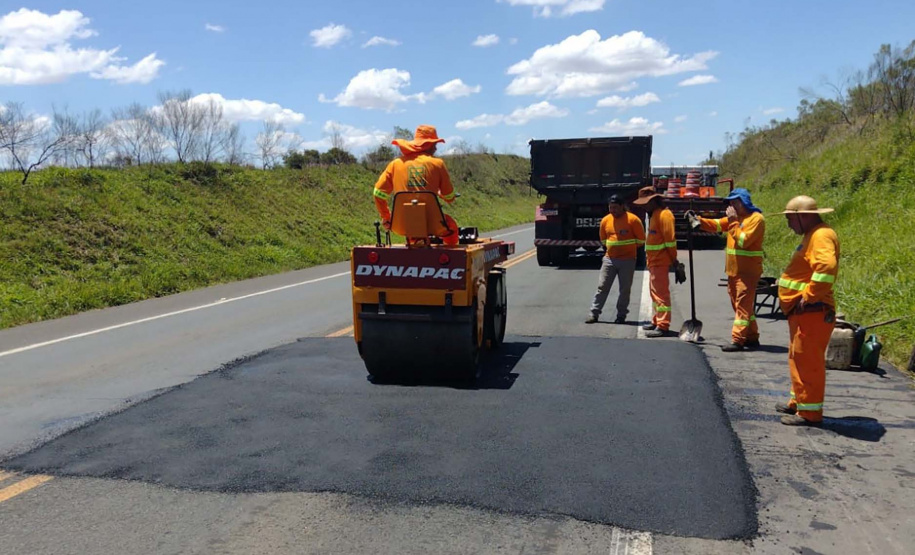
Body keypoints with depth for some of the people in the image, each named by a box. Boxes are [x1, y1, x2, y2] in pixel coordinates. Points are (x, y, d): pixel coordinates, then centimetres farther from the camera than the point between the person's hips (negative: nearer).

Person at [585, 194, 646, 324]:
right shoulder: (605, 220, 3)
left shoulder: (633, 219, -10)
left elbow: (641, 240, -2)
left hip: (627, 260, -3)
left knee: (625, 289, 4)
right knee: (602, 286, 2)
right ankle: (594, 313, 6)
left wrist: (628, 248, 8)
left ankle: (621, 316, 13)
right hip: (609, 259, 3)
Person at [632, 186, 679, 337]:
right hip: (653, 261, 10)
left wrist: (673, 259, -15)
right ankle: (657, 321, 28)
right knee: (655, 292, 18)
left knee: (661, 293, -8)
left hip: (660, 261, -10)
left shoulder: (664, 214, -14)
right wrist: (649, 259, 13)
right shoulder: (653, 215, 17)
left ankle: (663, 326, -6)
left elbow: (670, 238, -18)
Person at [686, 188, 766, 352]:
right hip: (733, 269, 9)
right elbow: (716, 225, 8)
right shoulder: (735, 218, 16)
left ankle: (737, 340, -13)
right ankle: (752, 338, 21)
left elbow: (743, 241, -20)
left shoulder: (756, 219, -11)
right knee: (742, 305, 13)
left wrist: (733, 221, -17)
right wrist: (698, 220, -6)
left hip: (748, 271, -9)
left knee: (742, 305, -10)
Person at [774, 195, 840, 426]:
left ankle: (810, 412, 1)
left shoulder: (821, 236, -16)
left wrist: (810, 296, -26)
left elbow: (826, 266, -33)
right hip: (802, 312, 11)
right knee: (799, 359, 20)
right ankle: (798, 402, 32)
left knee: (808, 361, -6)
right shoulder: (812, 235, 18)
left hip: (812, 312, -11)